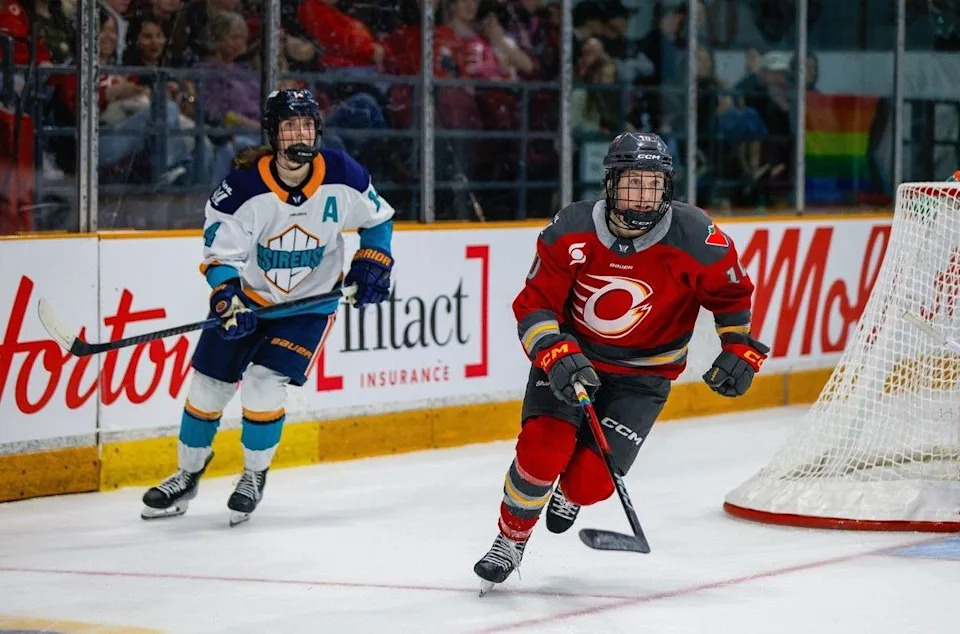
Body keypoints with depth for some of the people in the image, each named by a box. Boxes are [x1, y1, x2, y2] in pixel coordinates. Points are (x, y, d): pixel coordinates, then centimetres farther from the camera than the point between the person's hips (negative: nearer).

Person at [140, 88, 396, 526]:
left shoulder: (342, 177, -16)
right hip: (249, 295, 1)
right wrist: (228, 299, -29)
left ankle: (255, 476, 8)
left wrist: (373, 266, -5)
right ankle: (187, 475, 25)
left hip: (310, 302, -1)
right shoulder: (245, 186, -21)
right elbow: (221, 252, -14)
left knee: (264, 386, -16)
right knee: (208, 387, 3)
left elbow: (377, 218, 4)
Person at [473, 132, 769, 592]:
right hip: (569, 355, 0)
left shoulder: (694, 238, -18)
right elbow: (534, 304, -14)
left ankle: (570, 494, 30)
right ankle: (510, 540, 7)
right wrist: (555, 354, -29)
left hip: (642, 375, 0)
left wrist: (738, 347, -8)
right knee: (541, 451, -20)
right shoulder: (570, 231, -18)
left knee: (590, 482, -11)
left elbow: (731, 293, 1)